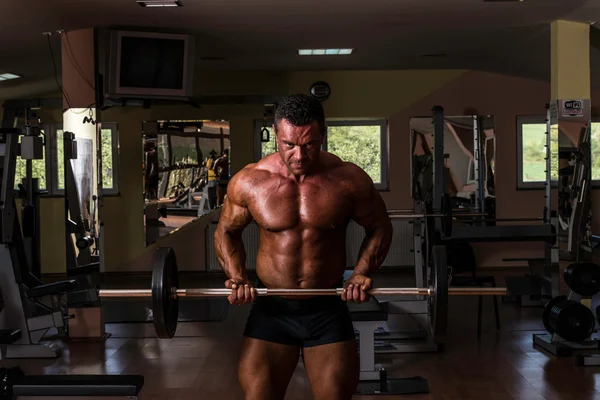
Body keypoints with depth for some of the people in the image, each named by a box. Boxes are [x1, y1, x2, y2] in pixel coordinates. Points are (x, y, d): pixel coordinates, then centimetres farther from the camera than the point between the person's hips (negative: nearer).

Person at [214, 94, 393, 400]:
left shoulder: (349, 180, -10)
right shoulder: (248, 181, -9)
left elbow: (379, 227, 6)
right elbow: (226, 230, 8)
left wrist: (362, 273, -8)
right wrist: (237, 278, -6)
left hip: (328, 309, 0)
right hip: (270, 308, 0)